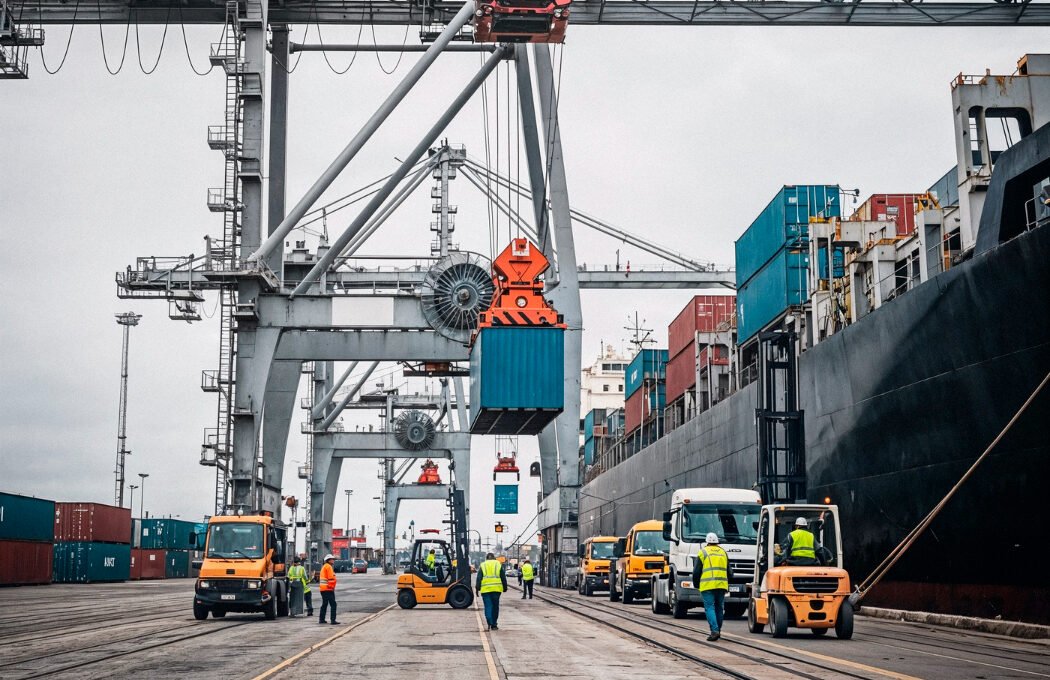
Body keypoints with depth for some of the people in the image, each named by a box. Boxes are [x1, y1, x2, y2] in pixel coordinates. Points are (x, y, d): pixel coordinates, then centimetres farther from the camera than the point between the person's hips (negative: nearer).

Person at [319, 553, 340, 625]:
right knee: (333, 604, -10)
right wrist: (332, 586, -10)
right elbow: (331, 578, -17)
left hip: (323, 589, 10)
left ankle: (321, 619, 21)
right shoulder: (328, 567, -11)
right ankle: (333, 620, -15)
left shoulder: (324, 567, 20)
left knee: (324, 604, 18)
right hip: (328, 589, -10)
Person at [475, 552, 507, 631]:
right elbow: (503, 578, 9)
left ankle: (489, 624, -17)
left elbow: (479, 578, 3)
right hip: (497, 589, 1)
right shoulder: (499, 564, 10)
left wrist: (477, 588, 4)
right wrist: (505, 588, 14)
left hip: (485, 589, -1)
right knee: (495, 607, 8)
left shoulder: (482, 566, 9)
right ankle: (494, 625, 10)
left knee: (488, 607, 0)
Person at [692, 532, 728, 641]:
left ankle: (715, 630, -20)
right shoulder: (723, 553, 15)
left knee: (709, 608, -6)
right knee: (719, 608, 13)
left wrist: (696, 584, 14)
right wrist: (727, 586, 28)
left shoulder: (703, 552, 2)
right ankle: (718, 630, 18)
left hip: (707, 586, -4)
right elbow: (729, 572, 18)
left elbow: (696, 571, 0)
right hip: (721, 585, 4)